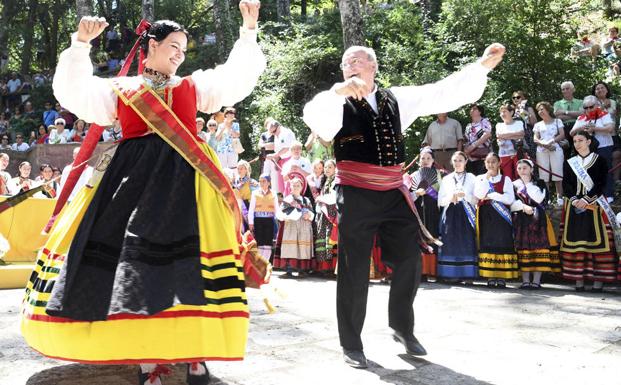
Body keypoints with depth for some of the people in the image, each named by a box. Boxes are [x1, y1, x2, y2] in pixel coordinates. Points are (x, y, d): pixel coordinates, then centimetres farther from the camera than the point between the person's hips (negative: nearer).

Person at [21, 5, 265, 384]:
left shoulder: (194, 85, 20)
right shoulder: (120, 89, 17)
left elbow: (238, 78, 12)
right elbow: (74, 95, 7)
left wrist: (249, 30, 5)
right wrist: (81, 43, 2)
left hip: (184, 178, 0)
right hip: (134, 178, 0)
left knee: (184, 258, -9)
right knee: (135, 257, -6)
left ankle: (194, 353, -3)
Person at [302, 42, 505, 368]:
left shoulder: (397, 99, 10)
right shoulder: (340, 104, -3)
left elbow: (443, 94, 7)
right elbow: (313, 116, -24)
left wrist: (483, 65, 1)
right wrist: (339, 90, -42)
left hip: (393, 194, 4)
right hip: (356, 197, -4)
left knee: (409, 260, 10)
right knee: (354, 271, 2)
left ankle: (402, 327, 34)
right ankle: (351, 344, 18)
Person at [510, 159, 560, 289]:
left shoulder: (539, 184, 9)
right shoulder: (514, 185, 11)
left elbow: (538, 198, -10)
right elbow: (511, 204, 0)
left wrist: (528, 182, -6)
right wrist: (524, 206, -16)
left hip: (537, 220, -1)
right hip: (520, 221, 1)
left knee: (538, 247, -8)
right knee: (523, 248, -4)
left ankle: (536, 280, -6)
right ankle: (525, 280, -1)